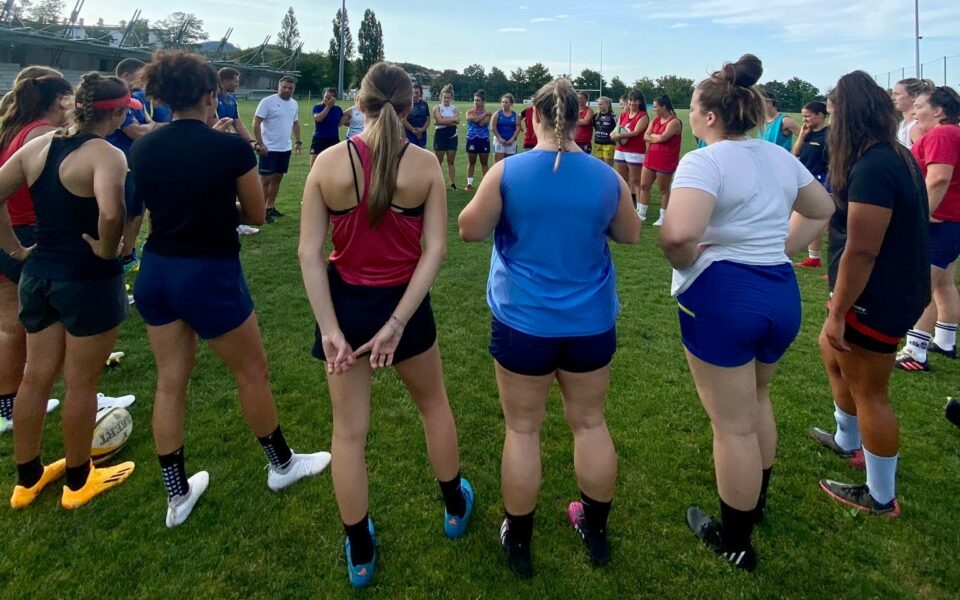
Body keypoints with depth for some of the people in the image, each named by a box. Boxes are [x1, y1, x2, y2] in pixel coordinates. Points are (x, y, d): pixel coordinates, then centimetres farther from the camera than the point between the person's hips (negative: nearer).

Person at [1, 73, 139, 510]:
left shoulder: (38, 145, 5)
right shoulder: (106, 155, -17)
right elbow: (111, 214, -35)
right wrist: (108, 251, -17)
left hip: (38, 273, 7)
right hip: (89, 278, -7)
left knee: (36, 376, 18)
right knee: (81, 383, 8)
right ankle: (78, 482, 26)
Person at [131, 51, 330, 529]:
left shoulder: (142, 149, 1)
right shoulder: (232, 148, -14)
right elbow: (256, 215, -4)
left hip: (156, 272, 6)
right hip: (210, 275, -6)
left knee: (170, 382, 15)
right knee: (252, 372, 14)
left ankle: (177, 495, 28)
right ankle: (281, 465, 34)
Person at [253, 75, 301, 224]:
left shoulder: (294, 104, 9)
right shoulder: (268, 101, -12)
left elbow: (295, 123, 22)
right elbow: (256, 123, -13)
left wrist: (298, 141, 14)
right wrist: (259, 143, -19)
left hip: (285, 148, 7)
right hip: (269, 148, -7)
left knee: (277, 178, 12)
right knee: (265, 179, -3)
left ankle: (270, 208, 22)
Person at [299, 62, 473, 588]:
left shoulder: (329, 162, -10)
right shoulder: (426, 165, -9)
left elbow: (310, 253, -12)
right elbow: (434, 249, -15)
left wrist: (329, 329, -11)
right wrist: (396, 323, -14)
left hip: (346, 302, 0)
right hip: (404, 302, 0)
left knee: (349, 431, 13)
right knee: (433, 404, 25)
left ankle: (360, 555, 28)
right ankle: (455, 508, 45)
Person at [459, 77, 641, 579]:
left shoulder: (507, 172, -11)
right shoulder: (607, 177, -4)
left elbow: (470, 230, -2)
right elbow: (630, 235, 10)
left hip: (523, 322, -2)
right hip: (591, 324, 3)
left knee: (523, 429, 11)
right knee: (590, 422, 18)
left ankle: (518, 540, 26)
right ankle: (595, 529, 36)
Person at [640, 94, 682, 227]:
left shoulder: (674, 122, -14)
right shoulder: (655, 120, 10)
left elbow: (662, 138, -23)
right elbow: (645, 136, 2)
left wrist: (652, 135, -5)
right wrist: (657, 138, -13)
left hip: (665, 161, -7)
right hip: (650, 158, 8)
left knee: (664, 189, 2)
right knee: (644, 186, 8)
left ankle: (663, 217, 11)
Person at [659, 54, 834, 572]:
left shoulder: (704, 161, -16)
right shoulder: (780, 158, 9)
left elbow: (678, 233, -33)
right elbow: (821, 209, 24)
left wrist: (686, 261, -13)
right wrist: (779, 248, 16)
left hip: (721, 296, -8)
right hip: (782, 292, 8)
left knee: (733, 425, 6)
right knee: (756, 400, 28)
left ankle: (735, 541, 25)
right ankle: (756, 501, 48)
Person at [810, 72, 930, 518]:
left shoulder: (872, 167, -25)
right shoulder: (897, 155, 9)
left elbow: (861, 251, -28)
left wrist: (837, 313, -21)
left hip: (877, 300, -10)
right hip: (898, 290, 10)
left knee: (869, 393, 3)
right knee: (832, 352, 27)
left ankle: (881, 498, 21)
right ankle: (848, 443, 46)